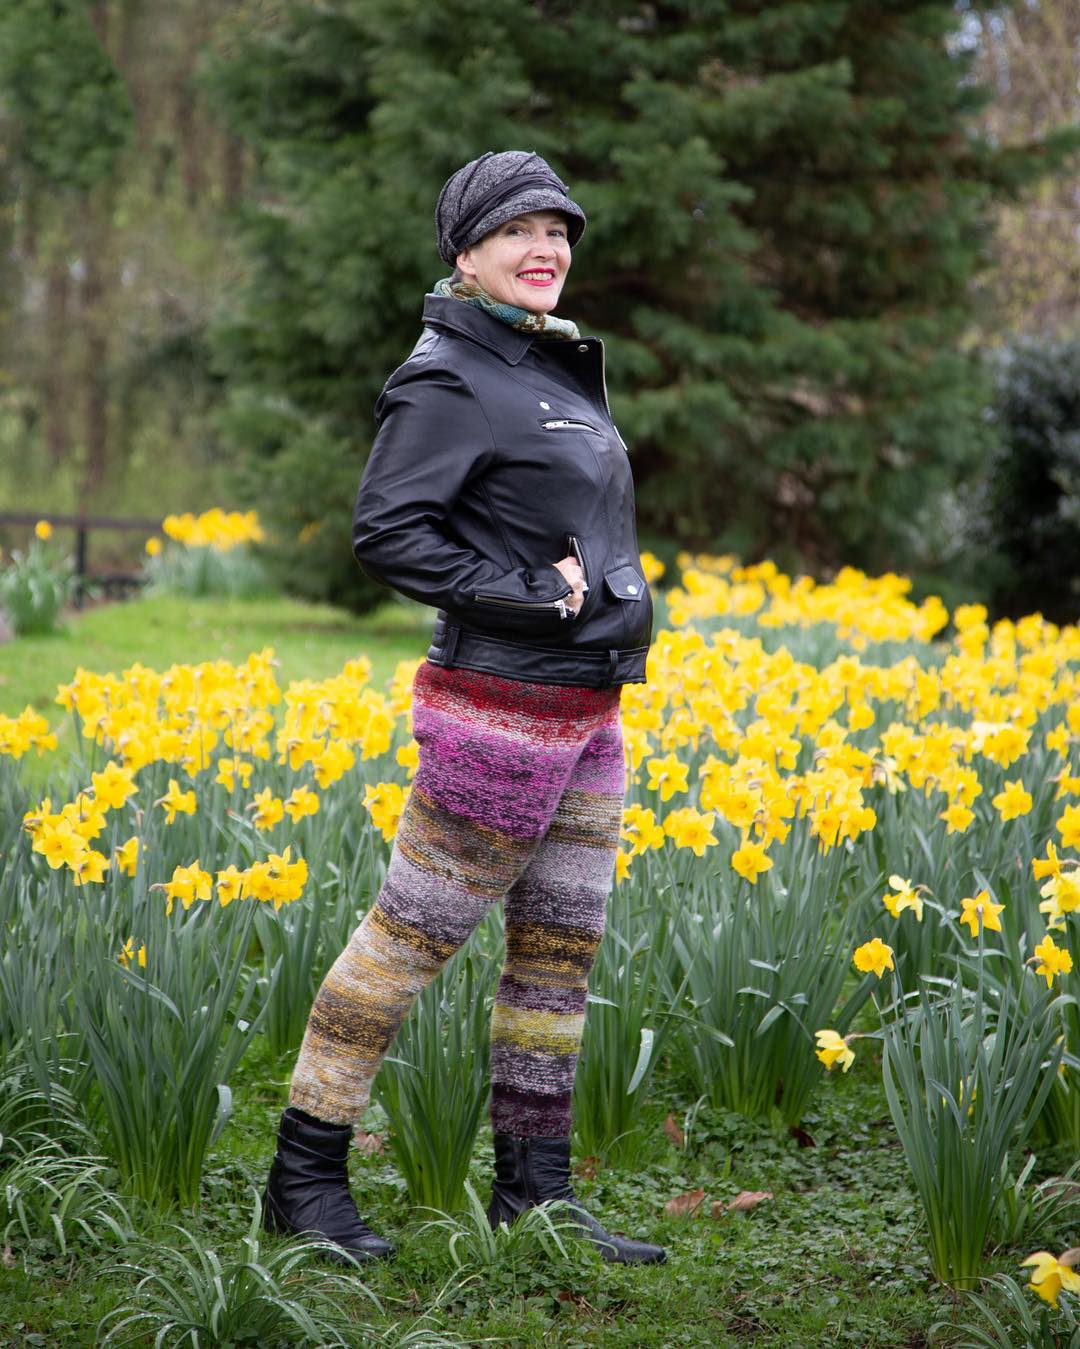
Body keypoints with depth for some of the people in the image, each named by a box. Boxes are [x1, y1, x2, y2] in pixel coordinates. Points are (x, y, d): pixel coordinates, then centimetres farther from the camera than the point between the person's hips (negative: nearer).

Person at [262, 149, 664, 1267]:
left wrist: (606, 594, 9)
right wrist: (525, 593, -19)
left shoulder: (556, 366, 16)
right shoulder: (450, 378, -11)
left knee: (560, 950, 10)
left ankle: (533, 1194, 19)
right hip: (500, 712, -9)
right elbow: (386, 533, -18)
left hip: (586, 715, 9)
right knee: (410, 936, -3)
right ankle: (303, 1179, 7)